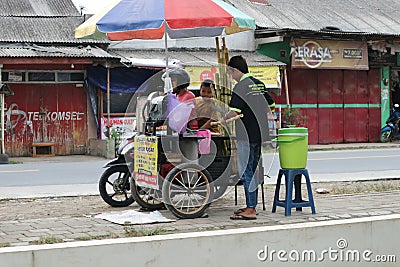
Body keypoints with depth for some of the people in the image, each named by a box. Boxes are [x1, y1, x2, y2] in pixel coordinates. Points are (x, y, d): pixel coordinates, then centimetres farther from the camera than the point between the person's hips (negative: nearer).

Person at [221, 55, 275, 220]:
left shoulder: (240, 87, -13)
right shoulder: (259, 84, 12)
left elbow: (234, 111, -21)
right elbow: (271, 105, 18)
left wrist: (224, 118, -2)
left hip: (247, 136, -8)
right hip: (260, 135, 8)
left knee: (246, 171, -4)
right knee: (253, 170, 15)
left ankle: (250, 210, -4)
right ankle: (251, 206, 21)